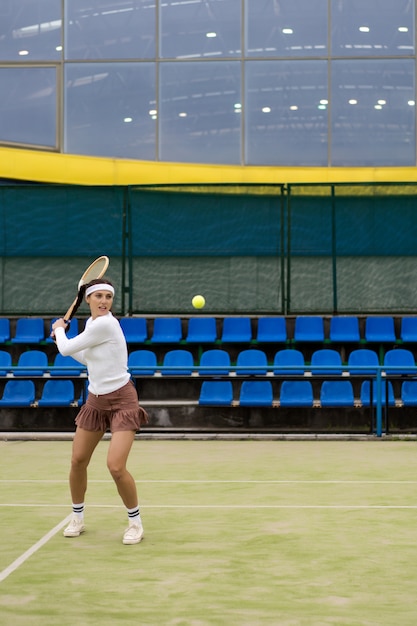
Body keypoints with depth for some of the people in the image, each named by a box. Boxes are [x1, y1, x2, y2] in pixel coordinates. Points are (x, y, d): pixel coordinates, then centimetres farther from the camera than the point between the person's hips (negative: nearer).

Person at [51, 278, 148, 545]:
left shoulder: (105, 324, -22)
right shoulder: (92, 323, 6)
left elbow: (66, 349, -13)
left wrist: (59, 329, 7)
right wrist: (62, 337, 19)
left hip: (121, 401, -8)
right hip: (96, 400, 8)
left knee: (116, 467, -17)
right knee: (78, 461, 8)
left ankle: (135, 522, 5)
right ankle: (77, 518, 28)